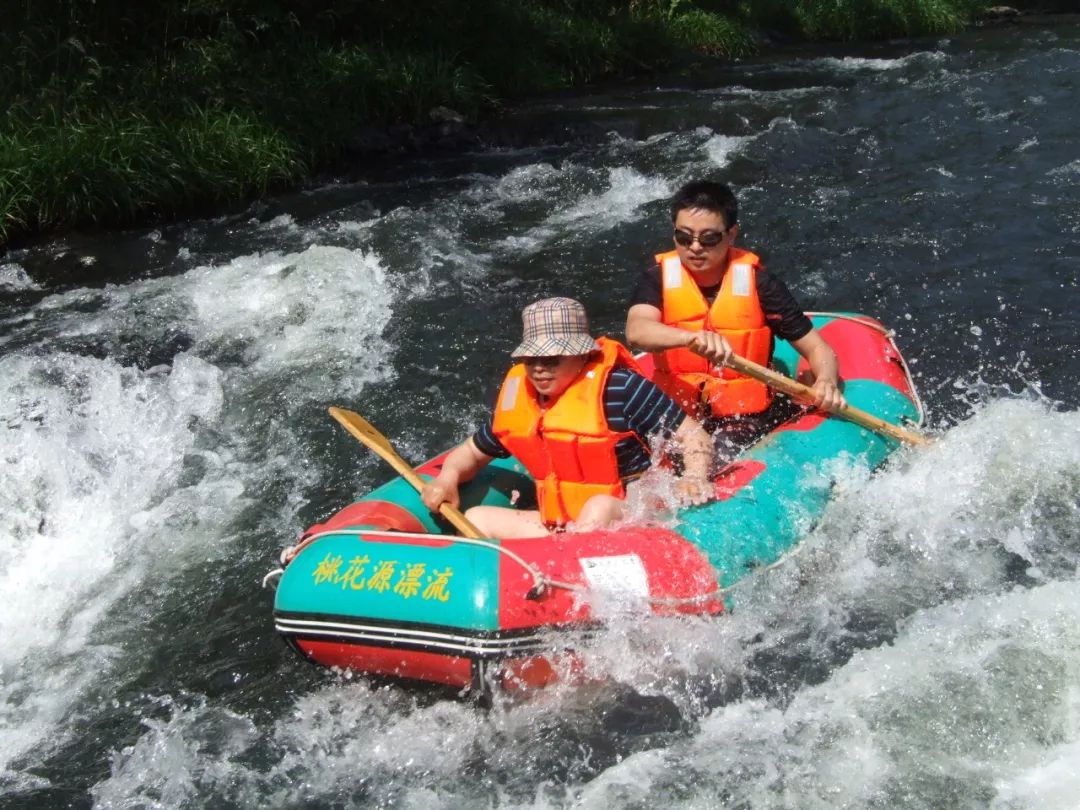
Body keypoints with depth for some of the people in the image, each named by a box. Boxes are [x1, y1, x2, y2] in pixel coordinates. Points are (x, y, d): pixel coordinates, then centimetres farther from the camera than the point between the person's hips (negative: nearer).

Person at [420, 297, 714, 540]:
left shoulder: (620, 387, -13)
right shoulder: (517, 394, 4)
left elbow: (695, 437, -10)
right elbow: (472, 452, 18)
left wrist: (695, 478, -31)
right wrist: (448, 476, -5)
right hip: (559, 525, 6)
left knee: (600, 507, -37)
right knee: (476, 519, -8)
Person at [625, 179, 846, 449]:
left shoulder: (756, 282, -2)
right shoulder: (659, 278, 0)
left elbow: (816, 348, 1)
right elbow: (636, 331, -22)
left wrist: (826, 381, -22)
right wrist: (691, 337, -42)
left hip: (746, 418, -2)